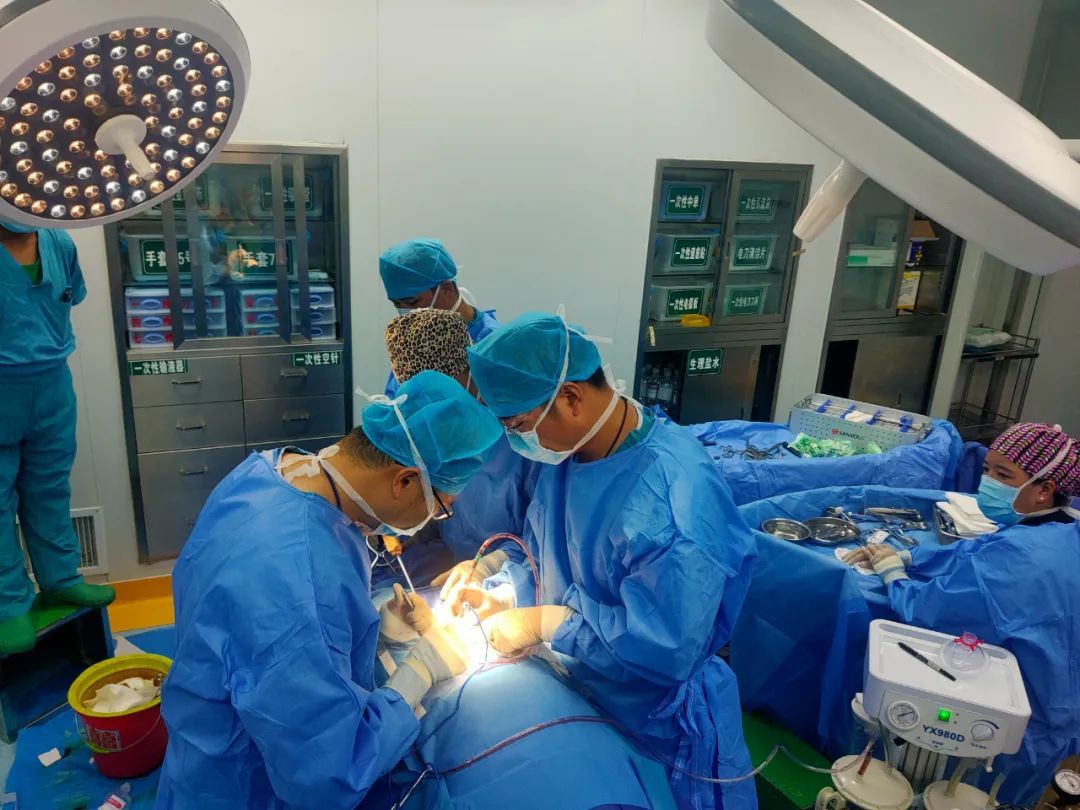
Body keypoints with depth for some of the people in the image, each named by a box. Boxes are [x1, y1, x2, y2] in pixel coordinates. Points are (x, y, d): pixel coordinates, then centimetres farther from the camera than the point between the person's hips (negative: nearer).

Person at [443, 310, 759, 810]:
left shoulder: (673, 493, -34)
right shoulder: (565, 452, -6)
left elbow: (665, 647, -34)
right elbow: (542, 553, 7)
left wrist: (544, 623, -27)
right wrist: (501, 595, -11)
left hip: (660, 728, -7)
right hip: (575, 693, 7)